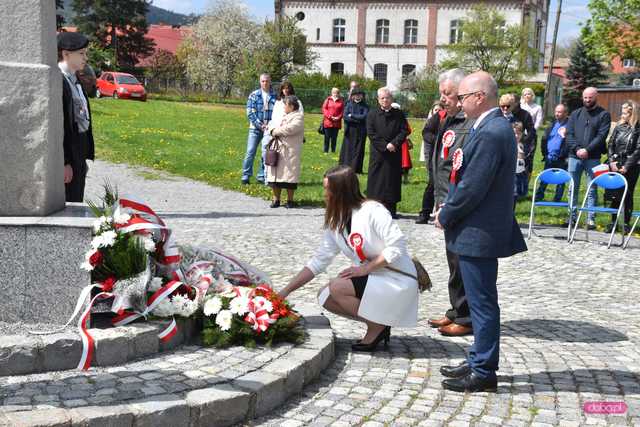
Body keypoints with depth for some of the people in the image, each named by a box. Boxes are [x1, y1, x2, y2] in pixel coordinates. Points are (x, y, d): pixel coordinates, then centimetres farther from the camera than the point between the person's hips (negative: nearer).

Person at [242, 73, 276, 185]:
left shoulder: (275, 96, 3)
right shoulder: (254, 95, 3)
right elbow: (250, 113, -2)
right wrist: (260, 125, -10)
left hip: (269, 129, 1)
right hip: (255, 128, -1)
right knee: (250, 152, -4)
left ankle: (261, 176, 13)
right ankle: (246, 175, 3)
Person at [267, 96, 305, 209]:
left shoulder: (298, 117, -6)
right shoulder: (284, 116, 21)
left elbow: (290, 128, -21)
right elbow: (273, 125, 22)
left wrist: (276, 131, -10)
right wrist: (272, 130, -2)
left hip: (290, 151, -7)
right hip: (278, 149, 7)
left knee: (289, 174, -3)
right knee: (276, 174, 5)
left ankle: (290, 200, 7)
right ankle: (276, 199, 13)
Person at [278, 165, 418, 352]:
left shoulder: (373, 211, -17)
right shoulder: (335, 224, 6)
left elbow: (397, 246, -21)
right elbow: (318, 261, 8)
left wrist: (365, 268, -21)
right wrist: (284, 292, 4)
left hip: (398, 279, -8)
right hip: (373, 279, 8)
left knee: (337, 287, -21)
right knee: (325, 296, -2)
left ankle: (377, 326, -2)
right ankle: (377, 322, 8)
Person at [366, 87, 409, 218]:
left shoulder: (398, 114, 7)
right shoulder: (372, 114, 2)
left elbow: (404, 131, 1)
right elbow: (371, 133, -5)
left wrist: (394, 144, -14)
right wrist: (385, 146, -13)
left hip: (394, 153, 1)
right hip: (377, 152, -1)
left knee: (393, 180, 2)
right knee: (376, 179, -2)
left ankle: (391, 209, 8)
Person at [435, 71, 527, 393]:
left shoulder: (490, 133, -21)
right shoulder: (495, 127, 11)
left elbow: (472, 188, -22)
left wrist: (445, 216, -9)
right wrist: (449, 208, 10)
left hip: (478, 233, -10)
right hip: (481, 230, 10)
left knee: (482, 302, 0)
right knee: (481, 301, 17)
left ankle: (483, 372, 11)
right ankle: (479, 362, 29)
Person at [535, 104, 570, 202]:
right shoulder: (553, 124, 13)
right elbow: (544, 138, 15)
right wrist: (544, 152, 9)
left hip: (561, 159, -6)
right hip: (549, 157, 6)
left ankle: (557, 200, 14)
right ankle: (538, 197, 19)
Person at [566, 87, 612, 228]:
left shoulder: (604, 115, 3)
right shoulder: (575, 114, 13)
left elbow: (601, 136, -7)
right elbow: (569, 134, 5)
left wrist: (587, 150, -17)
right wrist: (577, 149, -11)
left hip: (593, 158, -3)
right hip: (574, 156, 3)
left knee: (592, 190, -1)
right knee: (573, 188, 6)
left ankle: (591, 219, 3)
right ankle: (572, 216, 14)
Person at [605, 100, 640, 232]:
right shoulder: (619, 127, 9)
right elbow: (611, 144, 9)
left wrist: (626, 166, -14)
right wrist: (611, 161, -4)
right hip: (615, 166, 4)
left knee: (628, 195, 2)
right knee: (615, 194, 4)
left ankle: (626, 223, 10)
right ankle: (613, 221, 14)